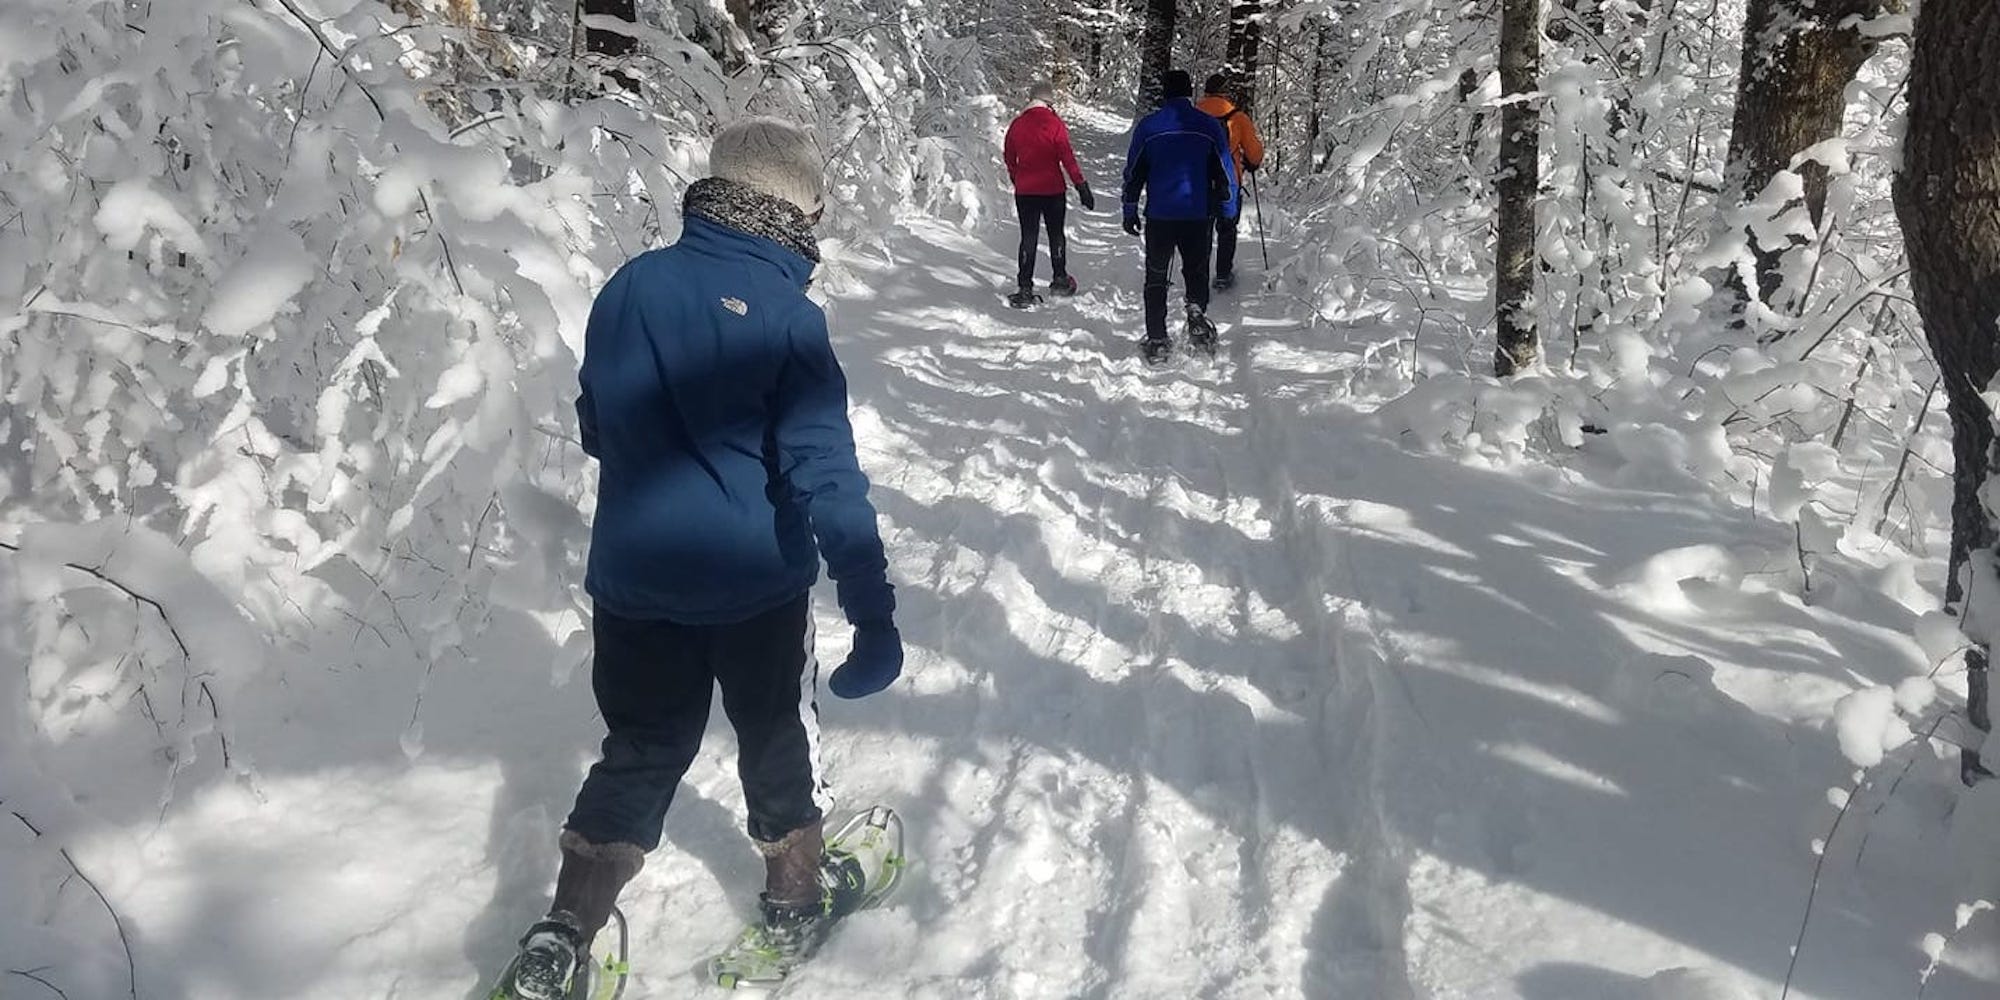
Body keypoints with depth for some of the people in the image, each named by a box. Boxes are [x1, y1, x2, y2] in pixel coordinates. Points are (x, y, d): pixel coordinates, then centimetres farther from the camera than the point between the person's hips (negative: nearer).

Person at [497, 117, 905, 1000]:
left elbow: (595, 426, 10)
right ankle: (795, 899, 36)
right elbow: (825, 471, -21)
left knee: (640, 751, 18)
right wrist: (871, 609, -19)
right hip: (756, 581, -3)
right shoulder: (785, 316, -17)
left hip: (632, 576, 3)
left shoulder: (628, 287, -3)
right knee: (776, 738, 20)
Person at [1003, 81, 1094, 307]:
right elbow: (1067, 157, -12)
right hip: (1053, 190, -2)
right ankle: (1060, 279, 23)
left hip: (1024, 192, 2)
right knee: (1056, 234, 14)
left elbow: (1010, 159, 9)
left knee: (1028, 237, 4)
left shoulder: (1017, 125, 0)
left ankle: (1025, 288, -2)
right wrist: (1081, 186, -8)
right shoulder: (1054, 123, -10)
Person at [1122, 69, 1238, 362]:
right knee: (1197, 270, 17)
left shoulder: (1148, 126, -2)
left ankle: (1156, 341, 6)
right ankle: (1197, 312, -12)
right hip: (1198, 216, 0)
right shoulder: (1209, 126, -1)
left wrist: (1130, 211, 10)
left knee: (1156, 277, 10)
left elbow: (1133, 172, 2)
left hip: (1159, 215, 0)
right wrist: (1228, 211, 13)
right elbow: (1225, 172, 3)